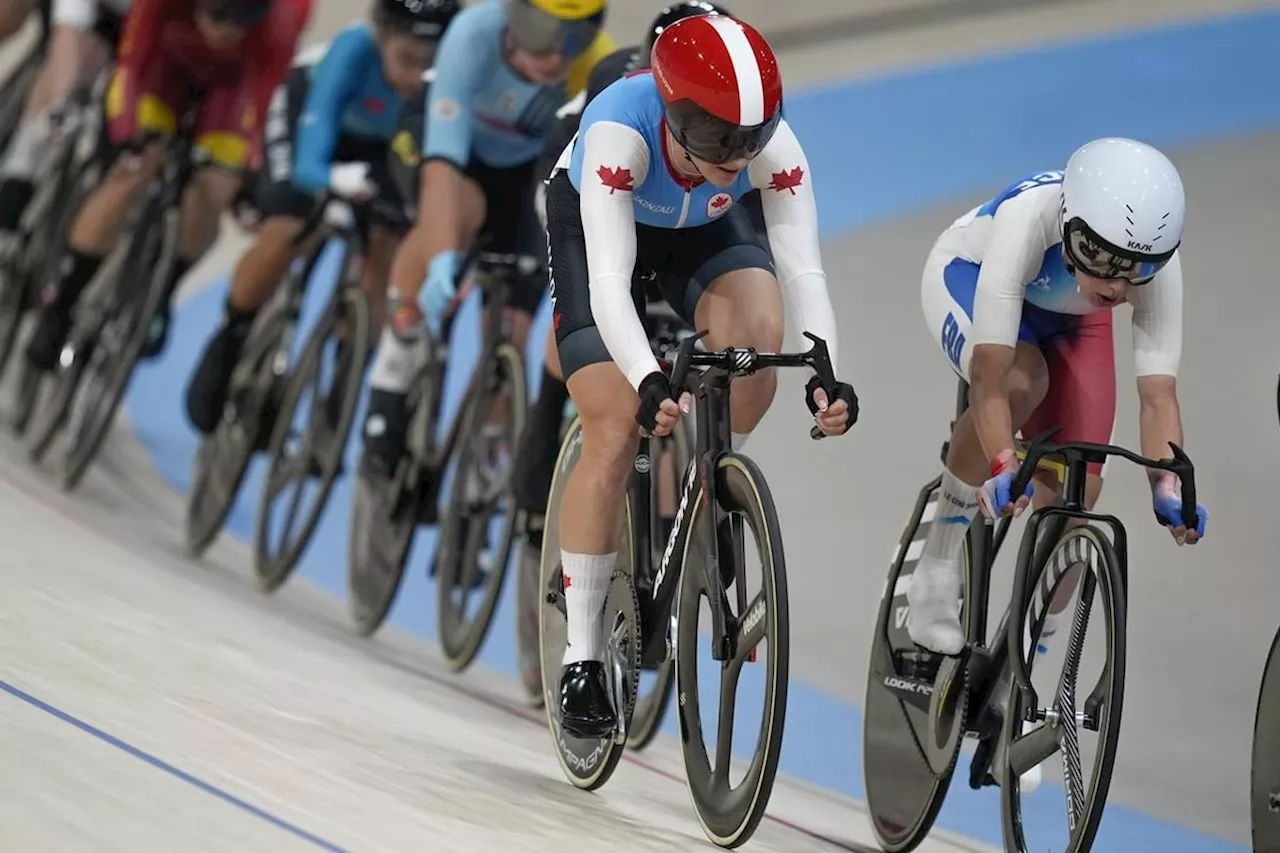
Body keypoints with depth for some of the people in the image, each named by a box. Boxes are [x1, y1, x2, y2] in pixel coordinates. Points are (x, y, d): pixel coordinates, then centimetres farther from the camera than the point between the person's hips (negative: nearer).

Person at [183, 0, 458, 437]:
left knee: (386, 257, -11)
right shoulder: (354, 51, -42)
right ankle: (228, 345, 9)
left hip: (387, 141, 2)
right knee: (284, 236, -18)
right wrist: (336, 179, -69)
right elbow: (308, 163, -48)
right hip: (310, 106, -2)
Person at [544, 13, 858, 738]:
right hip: (598, 224, -2)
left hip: (700, 230, 3)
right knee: (616, 432, -14)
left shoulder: (774, 146, -33)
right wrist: (649, 384, -62)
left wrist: (826, 377, -53)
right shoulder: (620, 132, -41)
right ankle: (582, 660, -7)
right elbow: (609, 279, -47)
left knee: (759, 332, -30)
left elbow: (803, 271, -36)